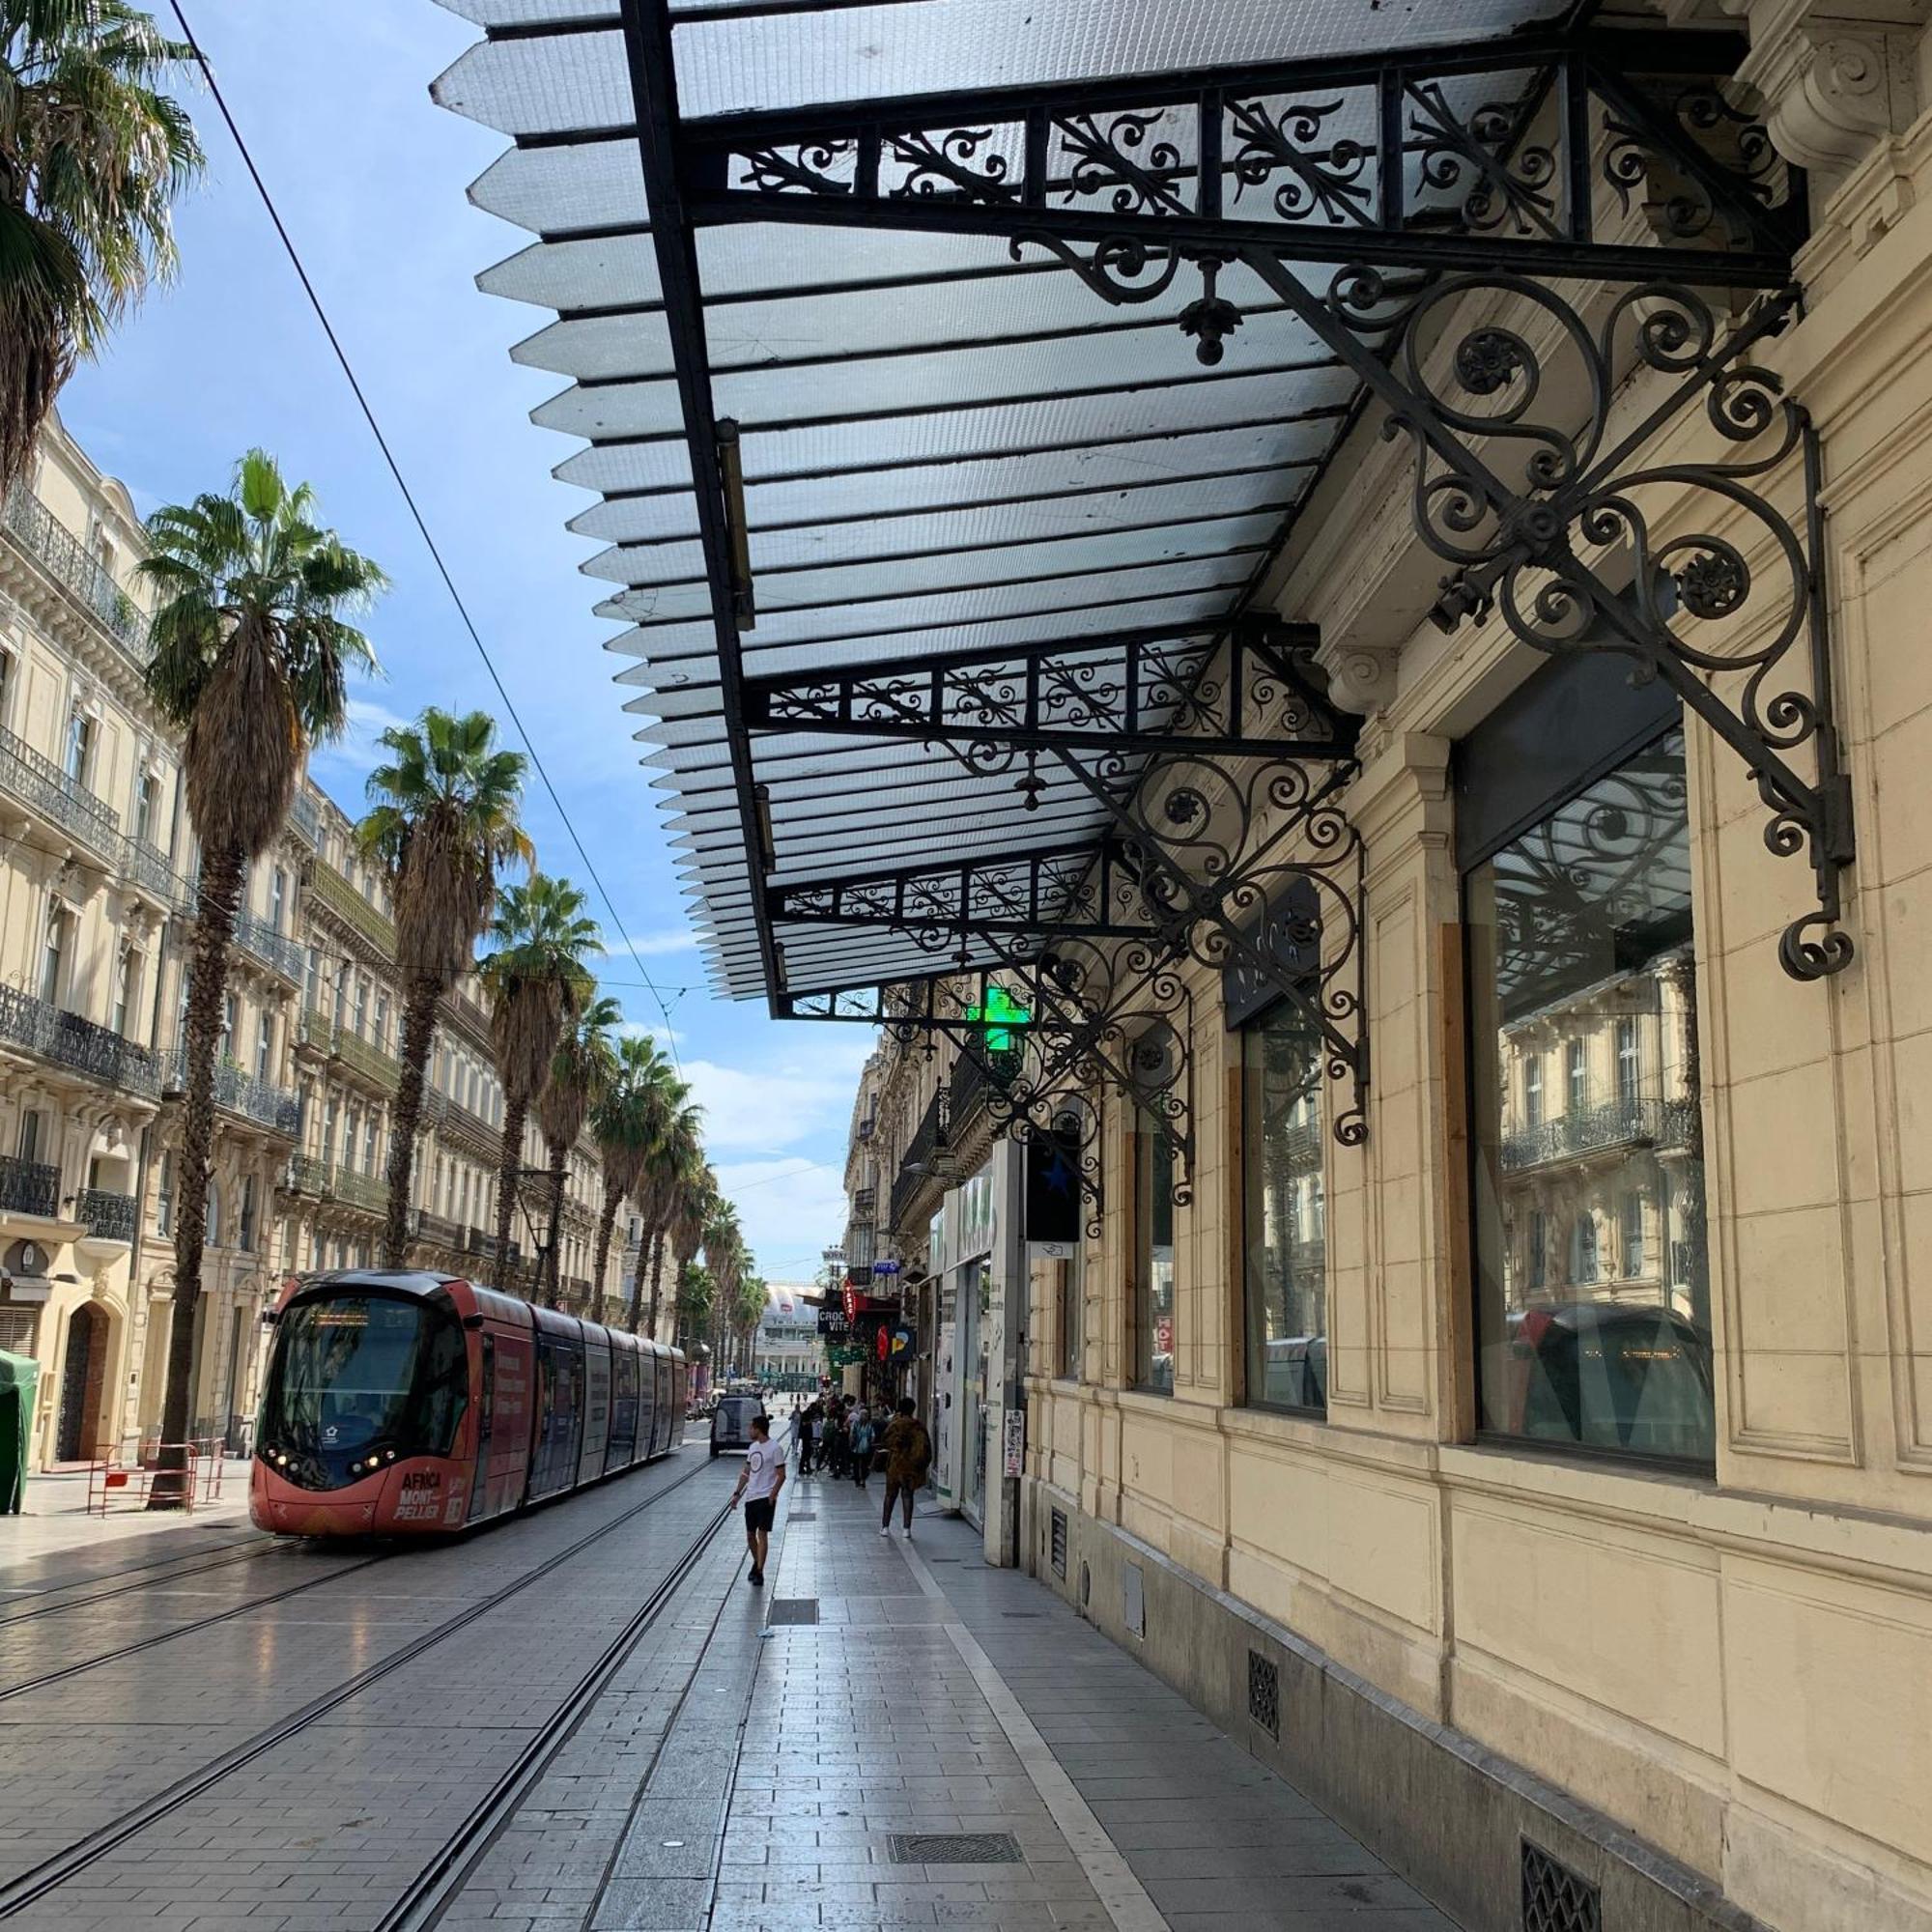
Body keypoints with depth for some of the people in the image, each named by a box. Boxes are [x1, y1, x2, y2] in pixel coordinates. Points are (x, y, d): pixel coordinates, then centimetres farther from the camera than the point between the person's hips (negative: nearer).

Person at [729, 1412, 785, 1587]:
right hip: (750, 1497, 7)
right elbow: (746, 1472, 20)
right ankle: (756, 1563, 33)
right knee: (750, 1535, 12)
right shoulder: (753, 1447, 13)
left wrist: (772, 1495, -19)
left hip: (765, 1498, -7)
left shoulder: (774, 1449, -10)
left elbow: (781, 1476, -12)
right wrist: (737, 1493, 14)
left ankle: (759, 1572, -5)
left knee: (762, 1534, -8)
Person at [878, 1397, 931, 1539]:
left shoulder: (893, 1424, -7)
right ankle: (907, 1529, 0)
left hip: (894, 1464, 0)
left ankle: (885, 1527, 15)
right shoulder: (918, 1426, -6)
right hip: (911, 1466, 0)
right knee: (908, 1495, 5)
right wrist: (924, 1464, 5)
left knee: (890, 1495, 12)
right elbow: (925, 1447, -4)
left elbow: (886, 1443, -2)